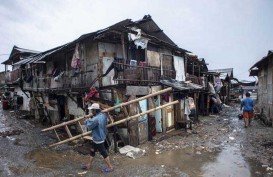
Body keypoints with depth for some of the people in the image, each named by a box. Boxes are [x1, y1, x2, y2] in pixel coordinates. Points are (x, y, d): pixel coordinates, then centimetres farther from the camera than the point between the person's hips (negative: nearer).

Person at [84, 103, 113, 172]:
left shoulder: (95, 119, -30)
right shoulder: (103, 115, -4)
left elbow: (89, 127, -17)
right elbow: (105, 123, 11)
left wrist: (88, 120, 3)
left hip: (98, 139, -10)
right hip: (102, 136, 10)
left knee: (103, 153, 4)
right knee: (92, 151, 22)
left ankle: (110, 167, 18)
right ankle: (89, 165, 38)